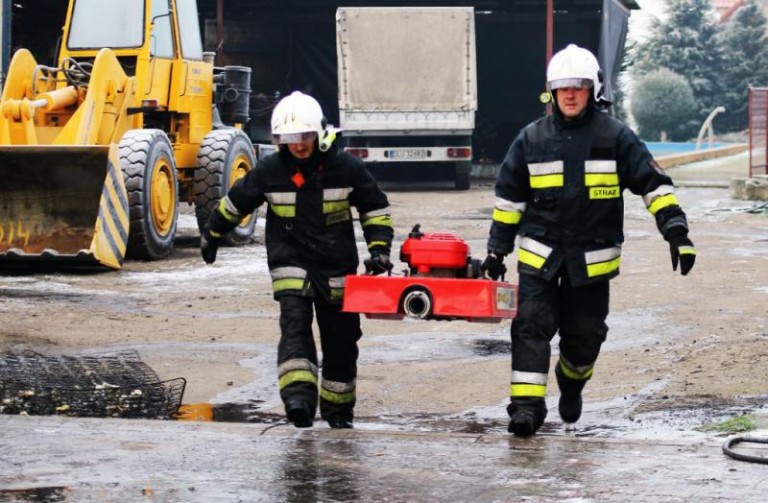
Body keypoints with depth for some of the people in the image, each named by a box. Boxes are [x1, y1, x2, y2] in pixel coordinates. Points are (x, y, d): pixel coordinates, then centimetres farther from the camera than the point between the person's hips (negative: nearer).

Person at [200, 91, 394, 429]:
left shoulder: (346, 168, -7)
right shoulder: (269, 171, -6)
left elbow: (376, 209, 5)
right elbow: (235, 203, 11)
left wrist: (379, 248, -6)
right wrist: (212, 236, 22)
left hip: (337, 268, 1)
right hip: (290, 263, -1)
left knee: (341, 338, 7)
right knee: (295, 322, -23)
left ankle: (338, 410, 23)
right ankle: (299, 396, -35)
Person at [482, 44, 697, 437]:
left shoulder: (616, 137, -2)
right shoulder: (532, 138, 3)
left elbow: (654, 184, -1)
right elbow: (509, 198, 10)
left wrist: (676, 232, -10)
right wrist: (497, 249, 9)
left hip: (592, 258, 0)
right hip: (539, 254, 0)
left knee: (584, 333, 10)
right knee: (532, 326, -12)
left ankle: (572, 383, 40)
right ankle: (526, 405, -13)